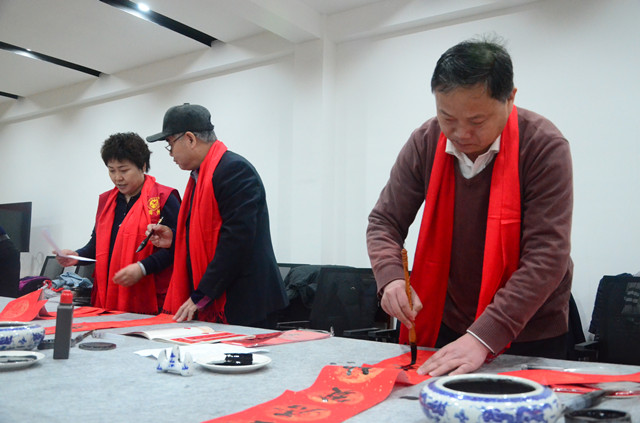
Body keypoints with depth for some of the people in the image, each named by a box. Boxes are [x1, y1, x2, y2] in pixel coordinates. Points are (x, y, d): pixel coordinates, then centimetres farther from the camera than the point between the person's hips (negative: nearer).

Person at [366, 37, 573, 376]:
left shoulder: (544, 147, -20)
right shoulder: (425, 143, -9)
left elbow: (547, 257, -24)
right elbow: (384, 222, -3)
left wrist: (483, 336, -31)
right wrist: (391, 278, -24)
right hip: (446, 325, 4)